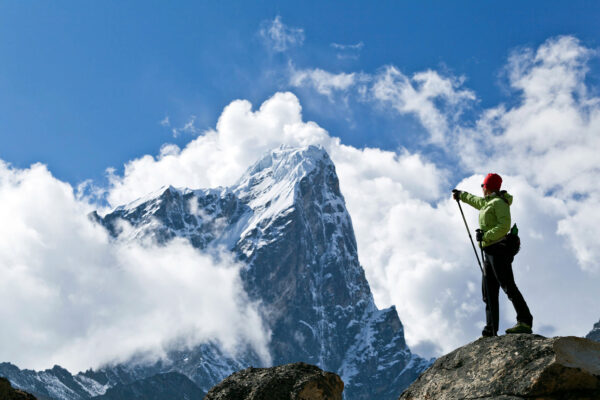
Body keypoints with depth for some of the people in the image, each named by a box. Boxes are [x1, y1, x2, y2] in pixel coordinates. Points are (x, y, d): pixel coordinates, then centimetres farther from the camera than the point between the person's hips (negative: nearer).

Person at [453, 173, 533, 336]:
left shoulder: (499, 202, -7)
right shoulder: (488, 202, 21)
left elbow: (505, 226, -19)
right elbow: (476, 201, 44)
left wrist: (485, 235, -20)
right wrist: (461, 195, 58)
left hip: (498, 249, -10)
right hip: (490, 251, 10)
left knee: (508, 286, -17)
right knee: (489, 291, 5)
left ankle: (525, 322, -22)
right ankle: (491, 330, 4)